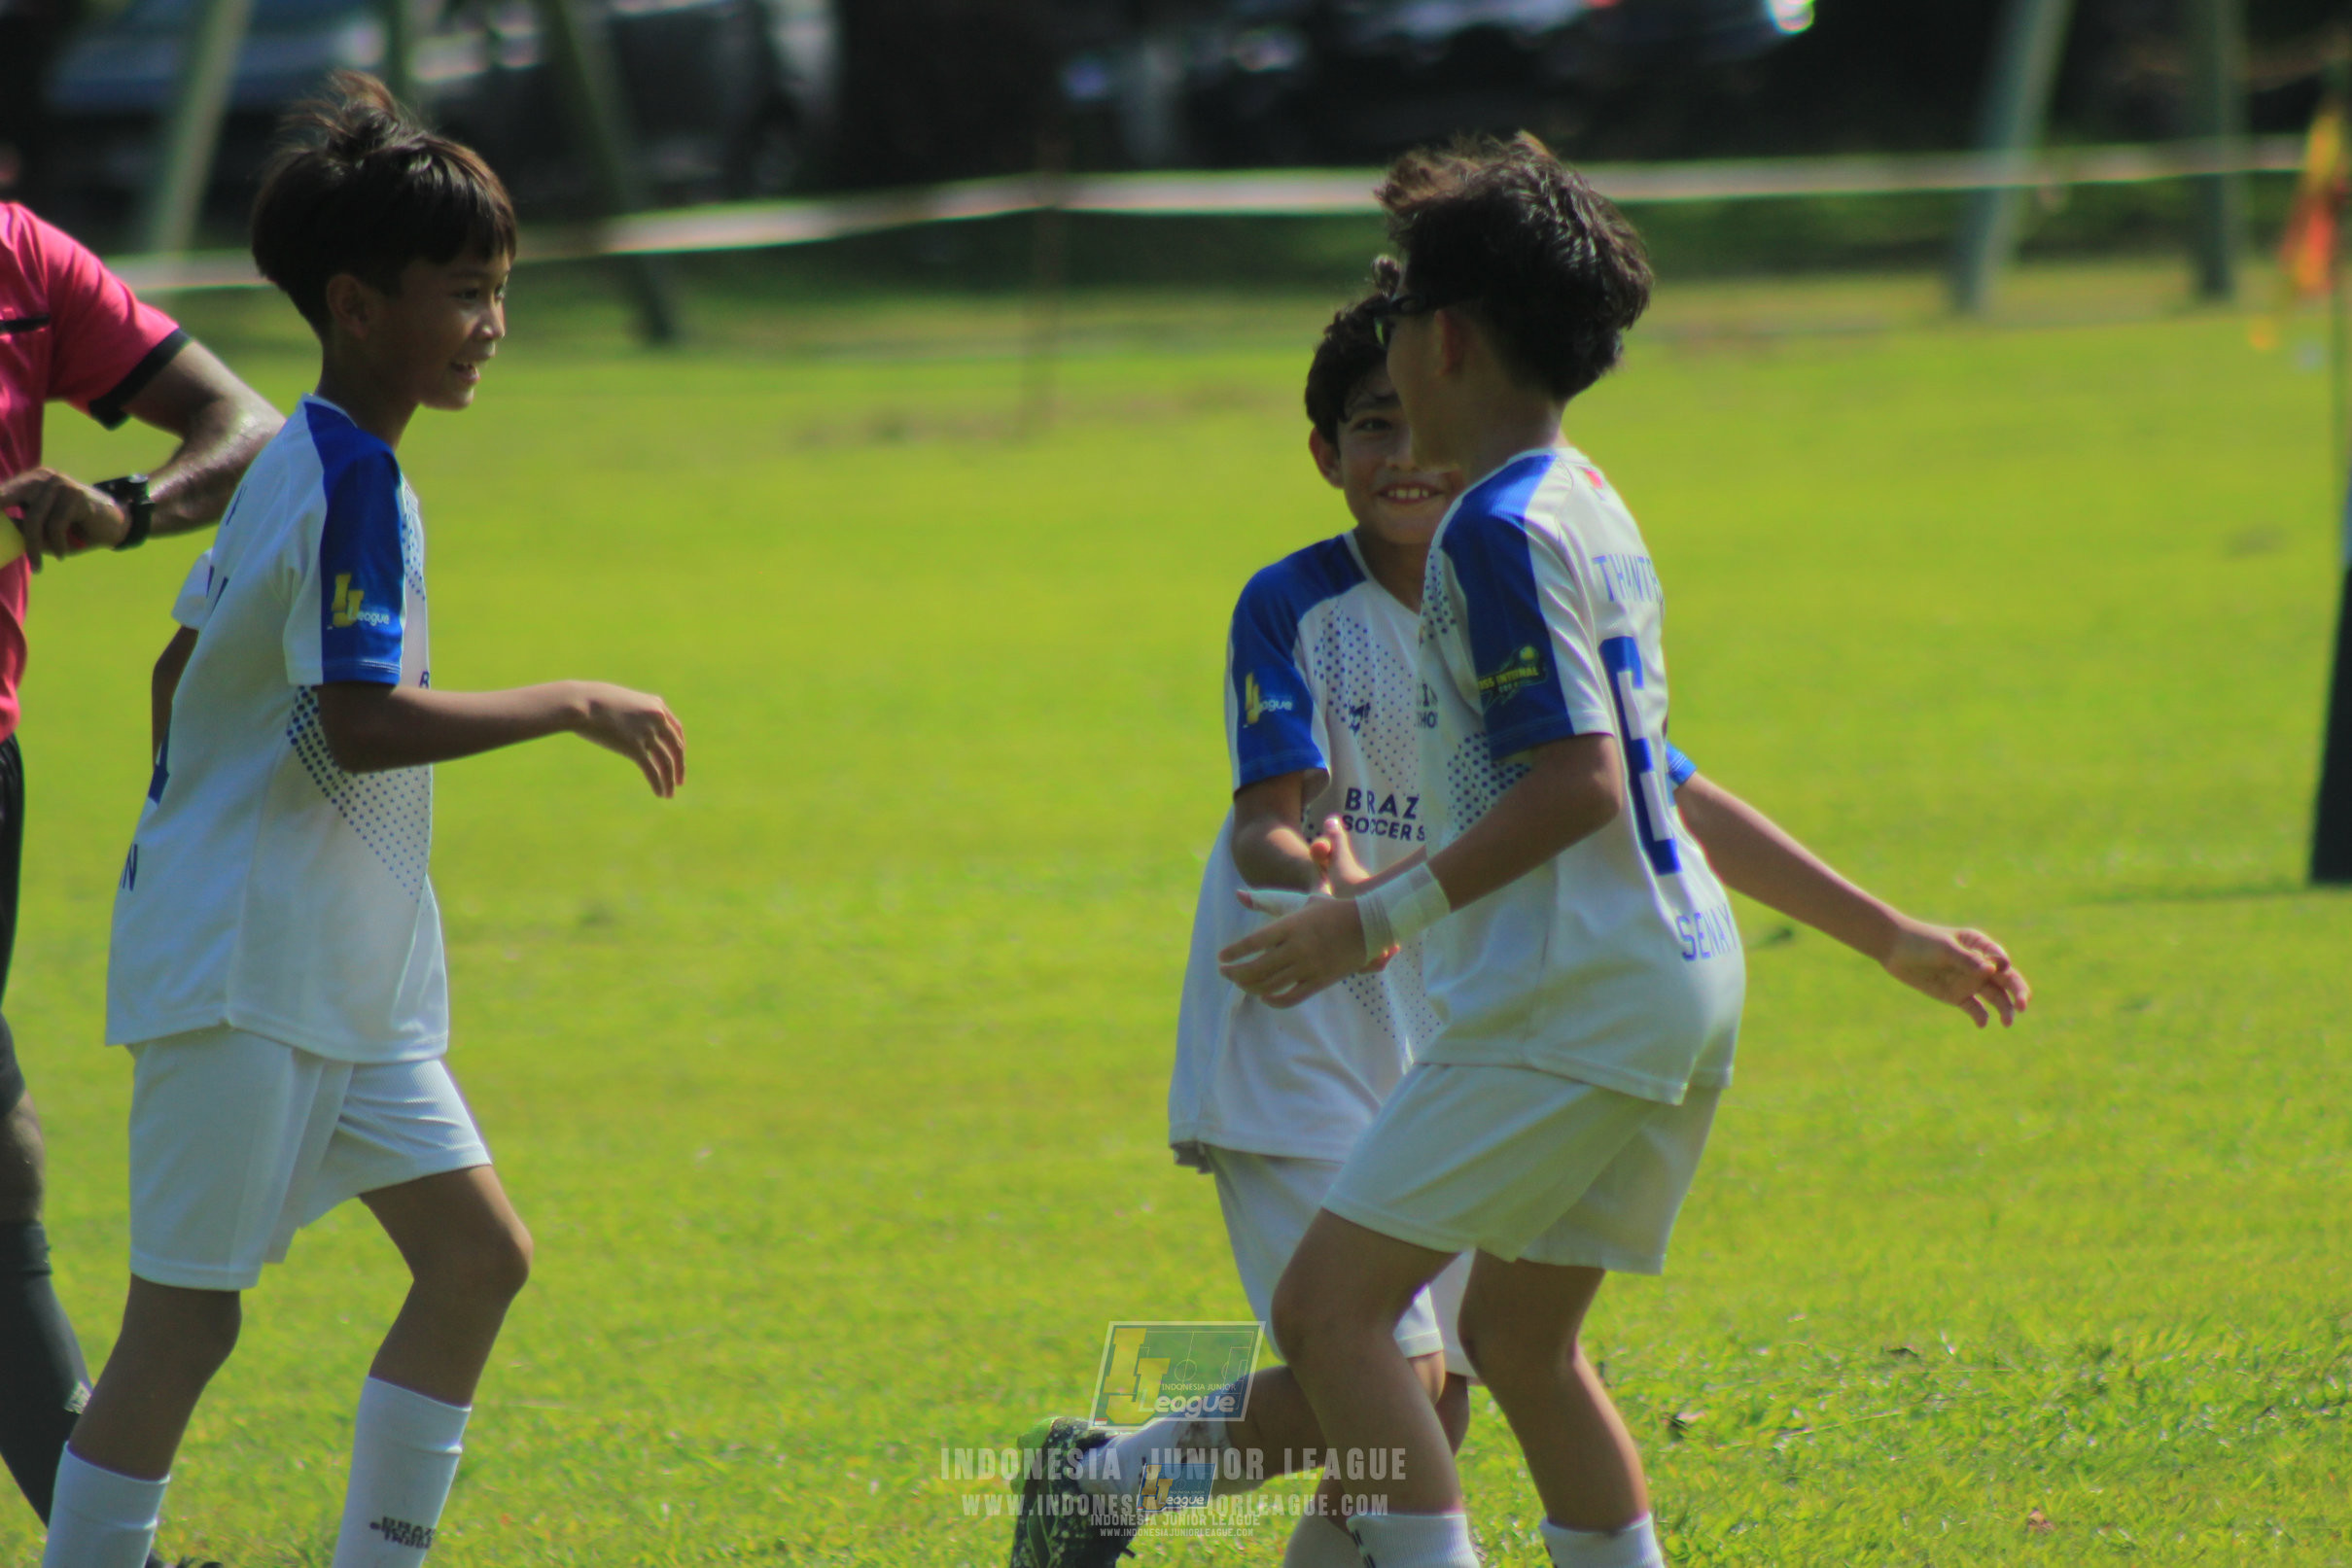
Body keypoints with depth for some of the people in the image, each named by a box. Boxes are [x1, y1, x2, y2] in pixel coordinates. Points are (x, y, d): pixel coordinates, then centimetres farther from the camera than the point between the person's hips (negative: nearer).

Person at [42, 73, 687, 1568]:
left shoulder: (291, 464, 13)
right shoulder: (354, 482, -17)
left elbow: (185, 665, 23)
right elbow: (363, 720, -27)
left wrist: (189, 838, 31)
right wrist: (572, 705, -21)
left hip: (342, 983, 10)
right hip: (245, 973, -10)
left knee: (477, 1254, 8)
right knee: (189, 1314, -6)